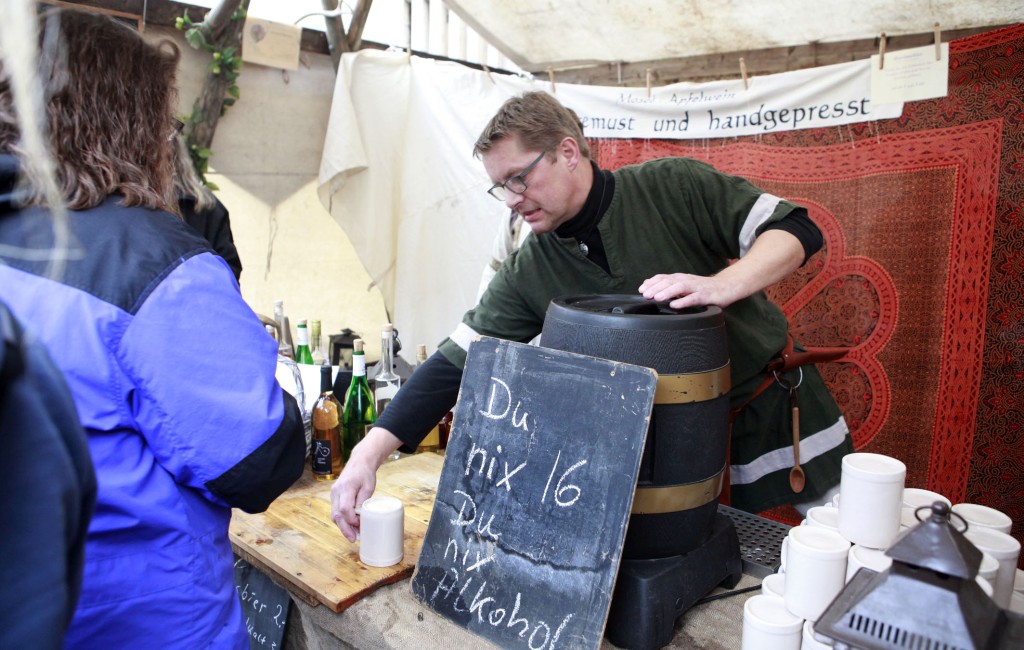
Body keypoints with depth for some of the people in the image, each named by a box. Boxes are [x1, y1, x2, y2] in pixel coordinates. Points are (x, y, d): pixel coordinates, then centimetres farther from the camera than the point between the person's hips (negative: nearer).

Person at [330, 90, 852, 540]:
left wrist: (721, 285, -32)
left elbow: (796, 229, -12)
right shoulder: (529, 272, -7)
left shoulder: (673, 186, -13)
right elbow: (456, 363, -10)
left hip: (778, 412, -1)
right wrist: (369, 453, -19)